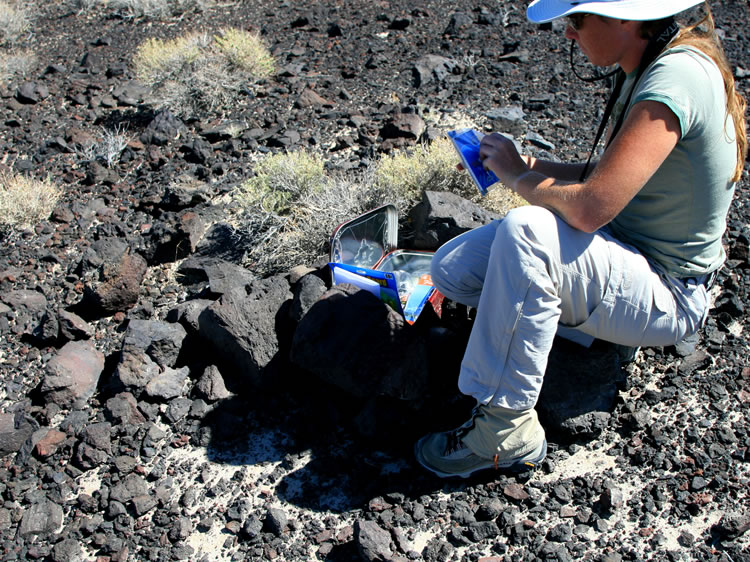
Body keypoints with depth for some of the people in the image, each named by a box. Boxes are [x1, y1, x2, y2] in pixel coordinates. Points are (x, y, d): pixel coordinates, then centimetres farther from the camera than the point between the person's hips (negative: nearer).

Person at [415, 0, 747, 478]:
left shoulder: (677, 78, -25)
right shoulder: (648, 68, 4)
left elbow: (589, 207, -32)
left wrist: (517, 175, -14)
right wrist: (535, 166, -1)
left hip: (670, 295, -9)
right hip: (623, 252, 9)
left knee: (525, 230, -36)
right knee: (452, 271, -2)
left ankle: (506, 433, -24)